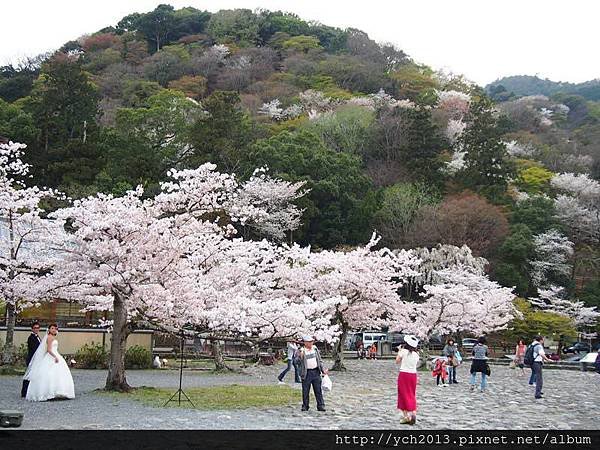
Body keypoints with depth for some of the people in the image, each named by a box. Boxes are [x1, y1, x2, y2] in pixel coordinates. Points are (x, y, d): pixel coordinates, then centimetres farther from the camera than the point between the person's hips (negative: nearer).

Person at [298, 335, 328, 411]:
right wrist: (301, 356, -32)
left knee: (318, 390, 4)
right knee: (305, 391, 4)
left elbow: (320, 360, 15)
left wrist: (323, 370, 8)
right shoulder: (302, 351, -4)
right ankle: (305, 406, 15)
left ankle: (320, 406, 9)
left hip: (316, 372, 3)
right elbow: (299, 362, -13)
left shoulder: (315, 349, 8)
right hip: (307, 373, -3)